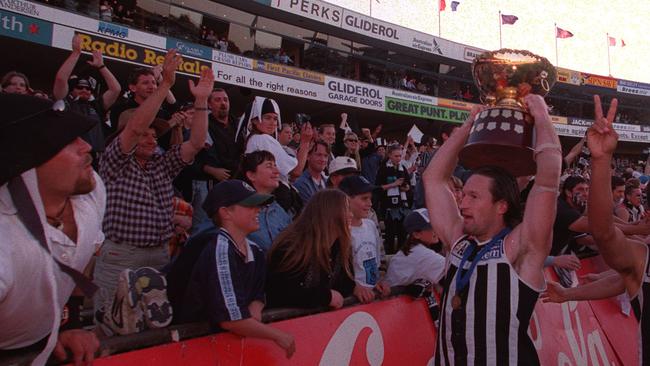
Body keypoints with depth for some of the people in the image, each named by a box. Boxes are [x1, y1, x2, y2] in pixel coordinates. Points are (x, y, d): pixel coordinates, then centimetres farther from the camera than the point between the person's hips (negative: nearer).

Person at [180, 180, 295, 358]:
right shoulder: (220, 251, -21)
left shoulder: (255, 251, 3)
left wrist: (254, 309, -10)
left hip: (233, 336, 7)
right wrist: (277, 335, -17)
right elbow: (230, 319, -26)